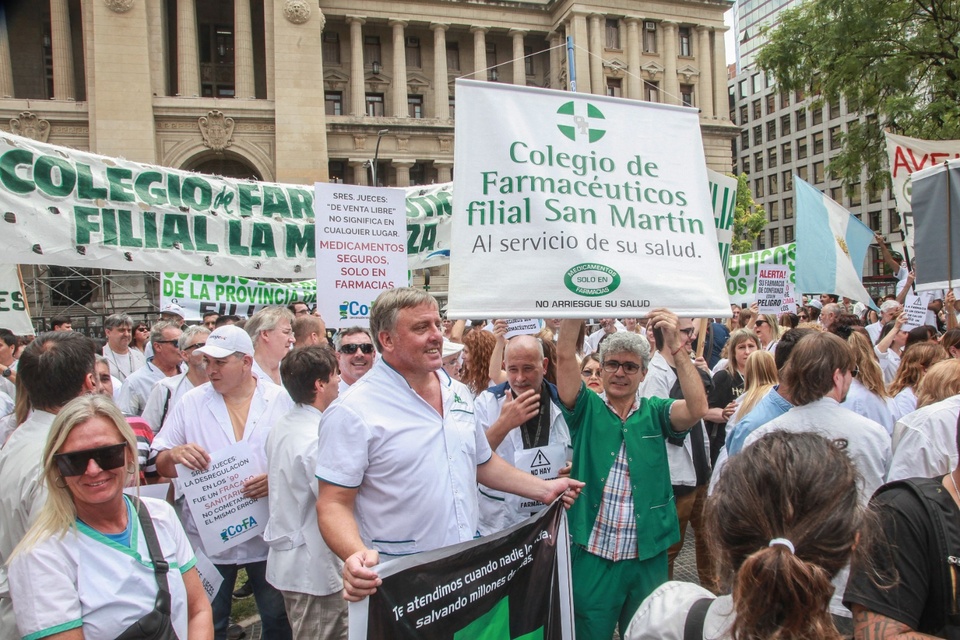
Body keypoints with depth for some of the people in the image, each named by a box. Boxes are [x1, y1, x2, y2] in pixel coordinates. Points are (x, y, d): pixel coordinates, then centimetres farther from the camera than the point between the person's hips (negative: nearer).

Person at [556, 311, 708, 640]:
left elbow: (697, 408, -16)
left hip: (649, 557, 2)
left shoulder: (655, 413, 3)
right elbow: (565, 356, -13)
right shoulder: (586, 409, 0)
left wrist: (676, 346, -25)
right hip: (592, 556, -1)